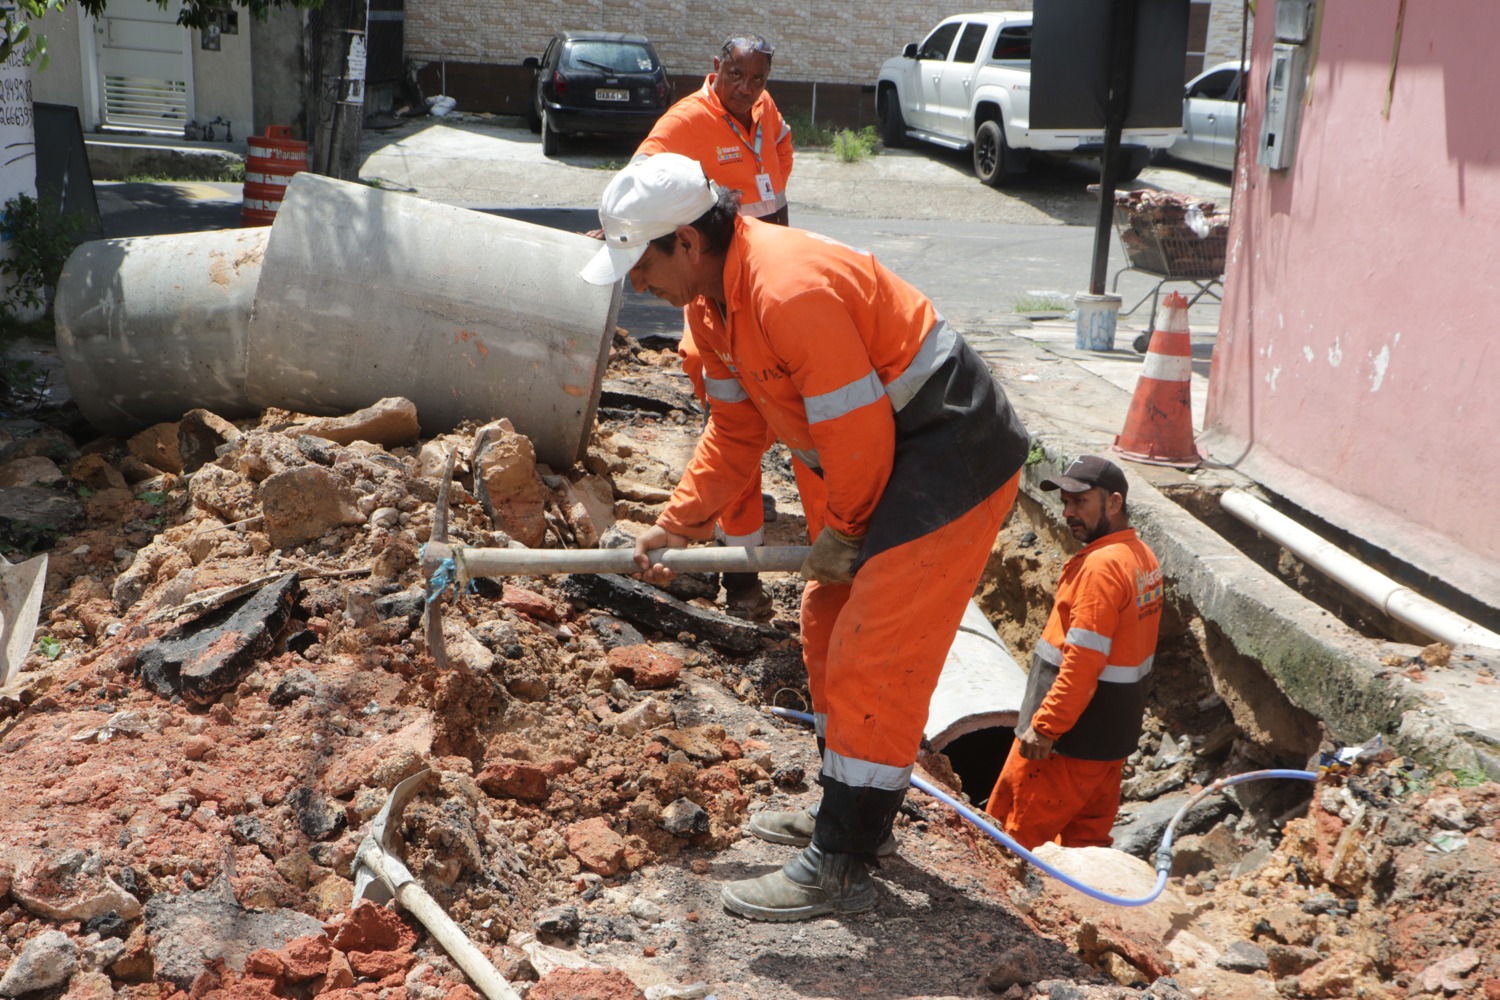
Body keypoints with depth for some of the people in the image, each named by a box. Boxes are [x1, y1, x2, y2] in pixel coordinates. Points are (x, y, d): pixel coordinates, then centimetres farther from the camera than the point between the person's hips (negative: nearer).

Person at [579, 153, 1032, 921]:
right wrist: (679, 522, 0)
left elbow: (857, 435, -26)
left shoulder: (791, 289, -30)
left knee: (873, 657, -9)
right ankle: (850, 810, 37)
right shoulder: (711, 297, 2)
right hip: (881, 454, 11)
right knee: (828, 630, 19)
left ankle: (838, 870, 1)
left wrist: (838, 535, -11)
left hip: (950, 459, -10)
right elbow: (735, 426, 10)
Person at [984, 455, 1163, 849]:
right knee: (1088, 837, 16)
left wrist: (1045, 725, -21)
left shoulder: (1101, 566, -21)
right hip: (1114, 730, 10)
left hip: (1073, 735, -10)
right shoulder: (1142, 556, 9)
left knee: (1012, 839, -1)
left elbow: (1083, 661, -25)